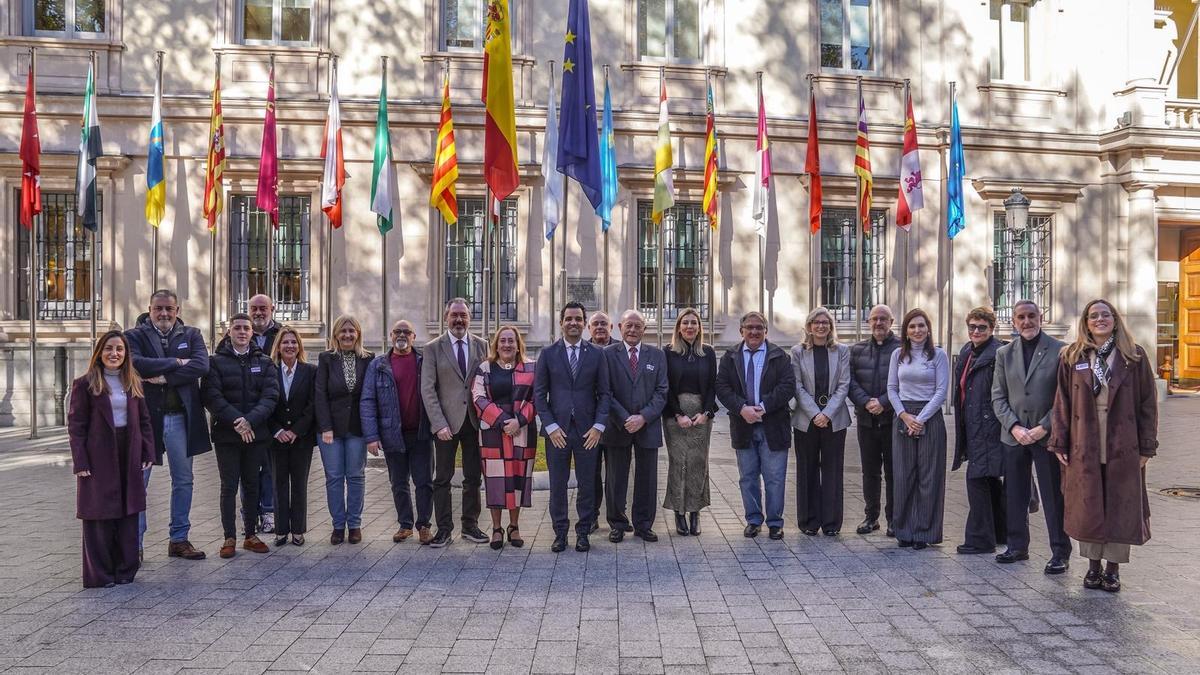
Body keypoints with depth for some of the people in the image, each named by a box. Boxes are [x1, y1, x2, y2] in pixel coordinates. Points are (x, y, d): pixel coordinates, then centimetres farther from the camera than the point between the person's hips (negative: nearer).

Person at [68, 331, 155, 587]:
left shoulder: (133, 383, 11)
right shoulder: (85, 384, -2)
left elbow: (144, 420, 12)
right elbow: (76, 426, -5)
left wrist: (148, 453, 4)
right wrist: (80, 462, -11)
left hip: (129, 458, 4)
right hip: (98, 458, -4)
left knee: (128, 513, 8)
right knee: (99, 515, 1)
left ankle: (125, 570, 17)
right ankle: (99, 574, 9)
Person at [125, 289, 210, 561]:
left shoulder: (191, 335, 7)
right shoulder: (134, 336, 0)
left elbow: (201, 365, -10)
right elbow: (134, 363, -19)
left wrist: (164, 377, -17)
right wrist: (175, 362, -16)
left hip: (180, 417, 3)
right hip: (145, 416, -3)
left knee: (183, 480, 11)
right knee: (138, 482, 2)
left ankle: (179, 539, 23)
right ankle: (134, 543, 10)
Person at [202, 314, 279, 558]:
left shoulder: (264, 362, 7)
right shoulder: (217, 361, 1)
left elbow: (271, 395, -4)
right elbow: (212, 397, -9)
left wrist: (250, 420, -18)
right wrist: (235, 421, -19)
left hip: (256, 433, 2)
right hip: (226, 434, -2)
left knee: (252, 485, 9)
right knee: (229, 486, 1)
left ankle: (251, 535, 18)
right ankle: (230, 538, 8)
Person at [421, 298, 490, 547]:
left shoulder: (481, 345, 7)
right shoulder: (433, 348, 0)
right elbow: (427, 389, -4)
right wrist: (439, 424, -12)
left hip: (474, 421, 2)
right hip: (446, 422, -2)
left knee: (473, 477, 8)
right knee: (442, 478, 3)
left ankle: (470, 525, 20)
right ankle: (444, 529, 11)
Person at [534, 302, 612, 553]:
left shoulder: (597, 355, 6)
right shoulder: (548, 354, 4)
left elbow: (604, 393, 5)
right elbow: (539, 394, 2)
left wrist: (598, 426, -6)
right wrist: (551, 426, -7)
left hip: (587, 430, 1)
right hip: (557, 430, 0)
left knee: (587, 484, 5)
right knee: (557, 484, 5)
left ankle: (583, 532, 17)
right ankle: (560, 532, 16)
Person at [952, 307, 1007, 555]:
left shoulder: (997, 355, -13)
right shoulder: (966, 353, 14)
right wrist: (962, 429, 18)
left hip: (987, 426, -9)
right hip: (972, 427, 9)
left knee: (977, 478, -7)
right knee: (990, 480, 17)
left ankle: (979, 539, 1)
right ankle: (1001, 532, 29)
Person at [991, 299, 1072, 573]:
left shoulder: (1059, 351, -4)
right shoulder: (1004, 353, 8)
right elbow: (998, 396, 6)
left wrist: (1043, 428, -12)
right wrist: (1014, 427, -7)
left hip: (1047, 435, -4)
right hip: (1014, 436, 4)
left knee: (1054, 496, 1)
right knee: (1014, 495, 11)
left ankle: (1060, 553, 10)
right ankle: (1017, 546, 24)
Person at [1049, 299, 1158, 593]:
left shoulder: (1134, 356, 2)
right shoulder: (1072, 358, 5)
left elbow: (1148, 404, 1)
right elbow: (1062, 404, 4)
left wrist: (1146, 447, -3)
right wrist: (1059, 444, -1)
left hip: (1123, 449, -1)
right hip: (1083, 449, 1)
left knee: (1120, 508, 5)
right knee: (1087, 508, 5)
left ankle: (1113, 569, 17)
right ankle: (1093, 566, 19)